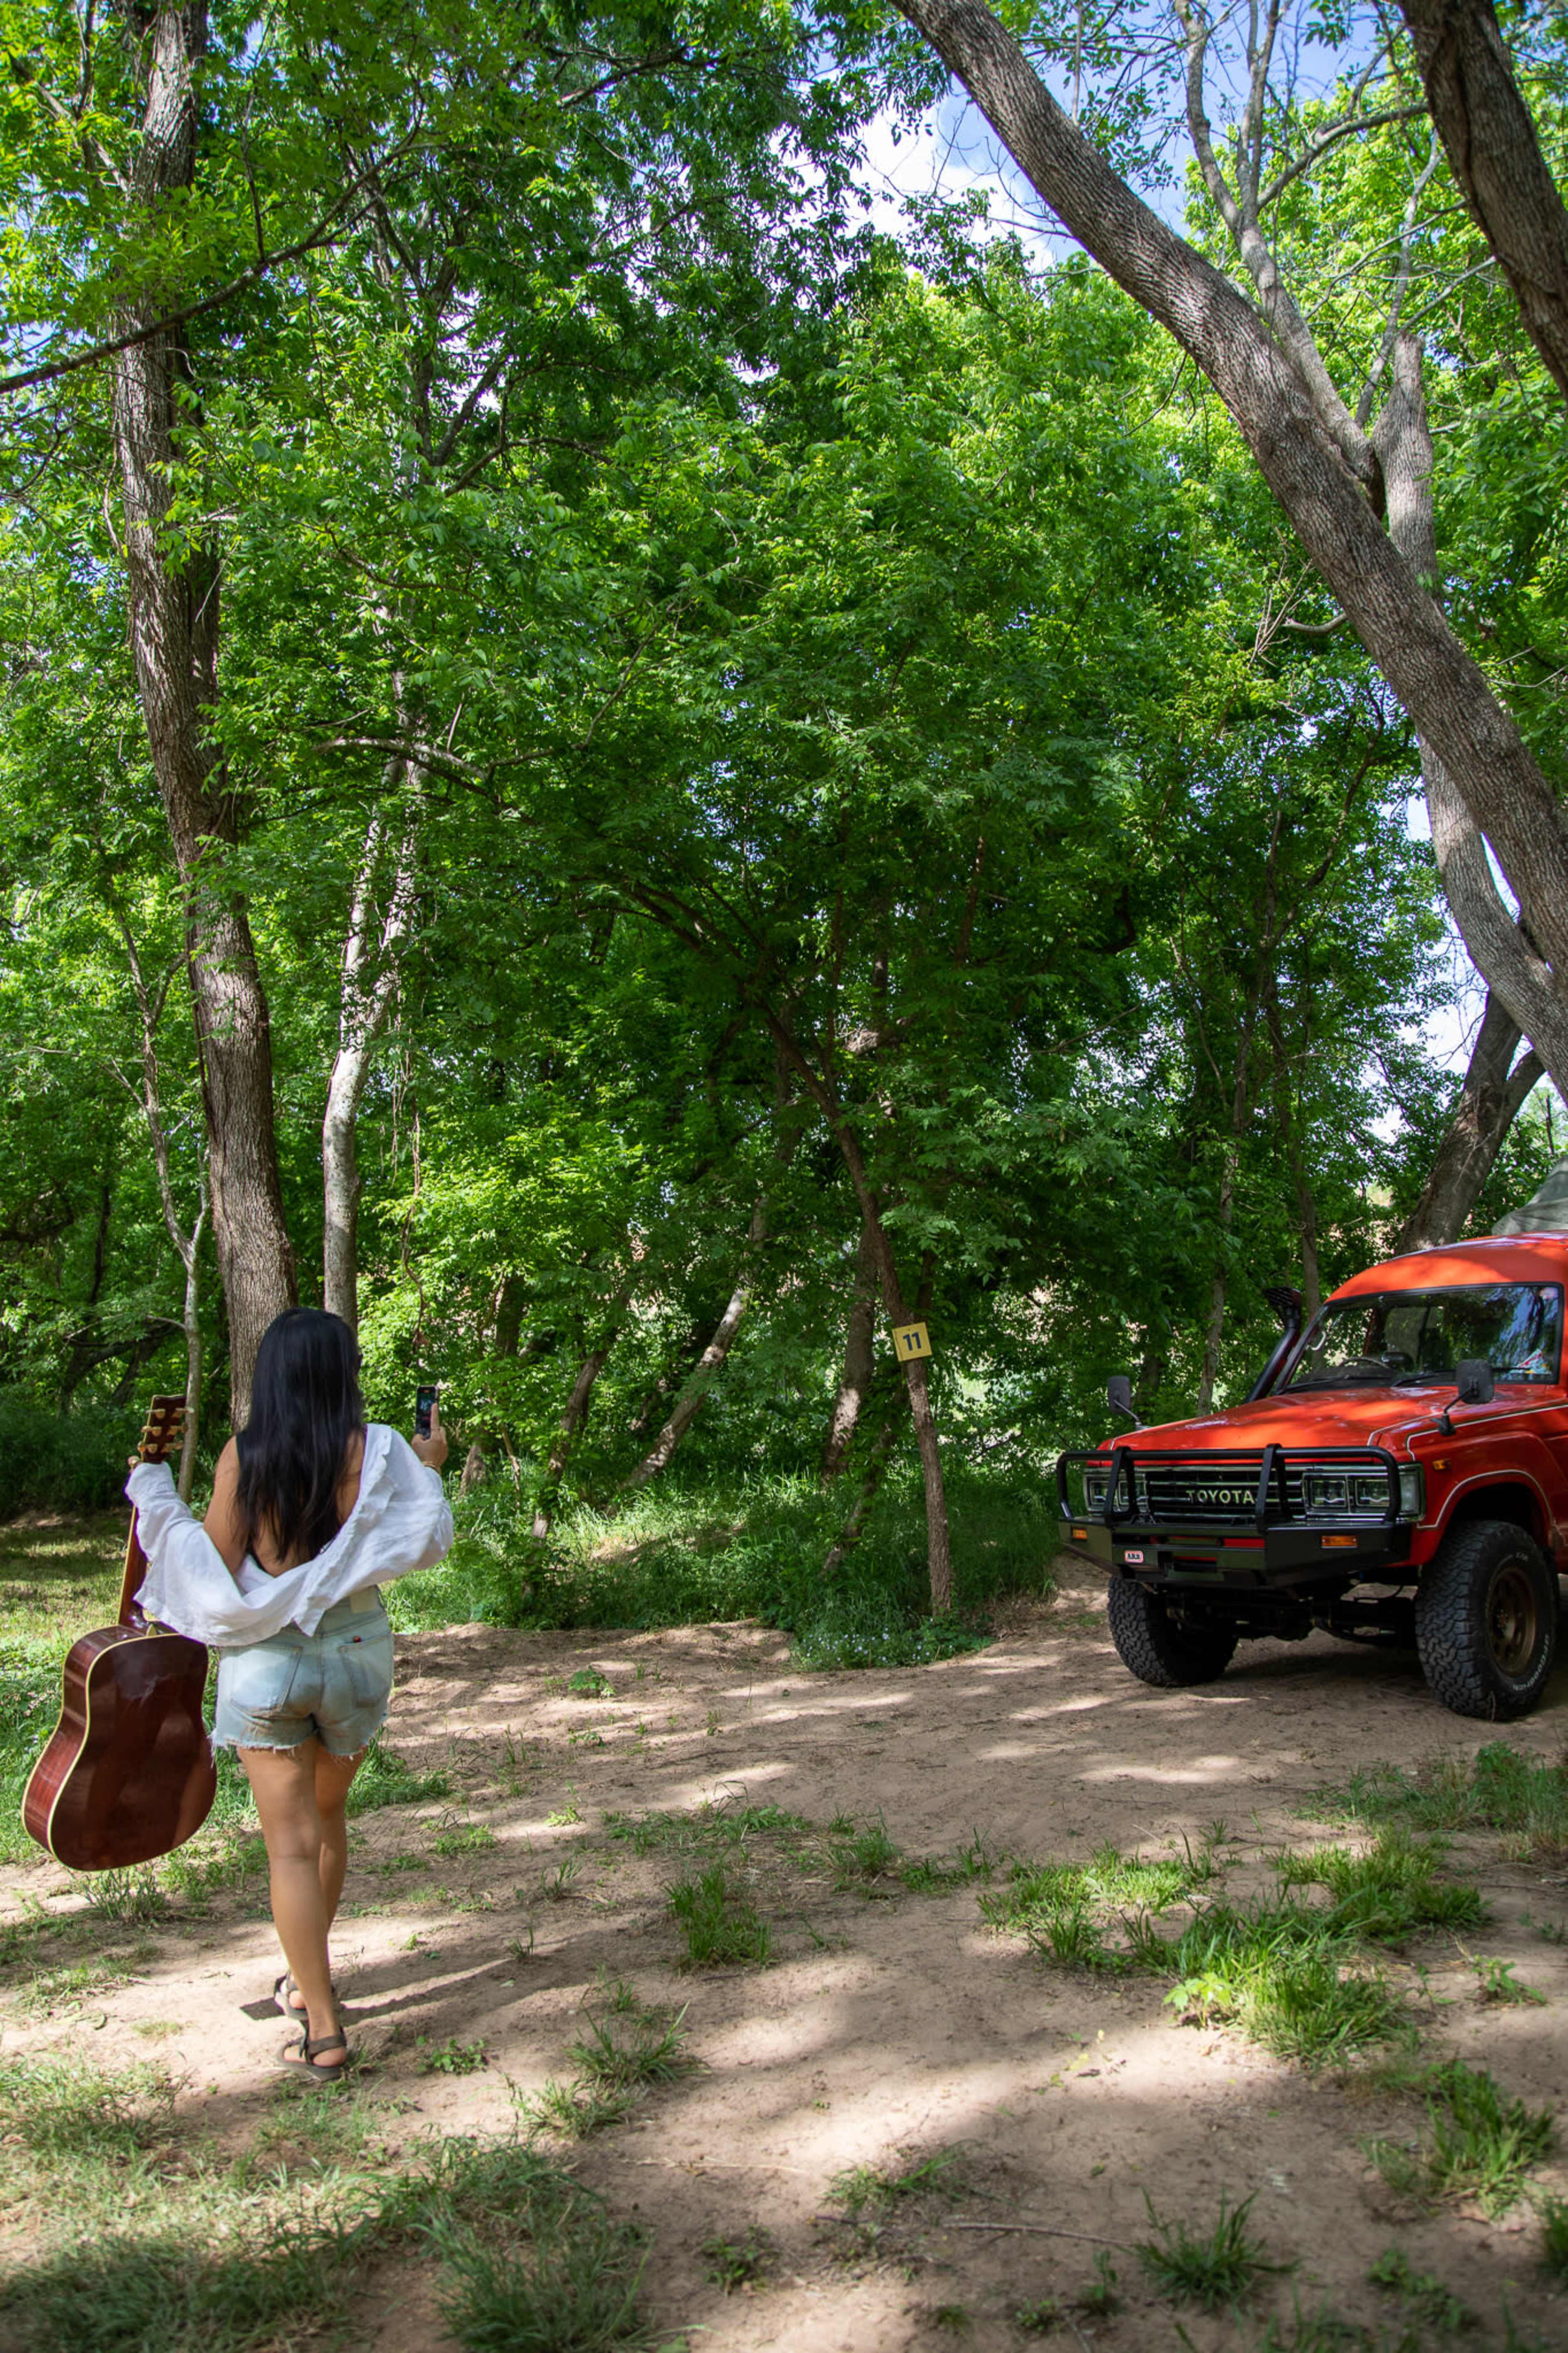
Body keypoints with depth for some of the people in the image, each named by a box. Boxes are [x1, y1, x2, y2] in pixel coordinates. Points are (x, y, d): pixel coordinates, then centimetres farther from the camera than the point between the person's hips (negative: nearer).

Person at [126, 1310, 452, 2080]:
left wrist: (155, 1497, 4)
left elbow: (215, 1568, -7)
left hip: (265, 1660, -2)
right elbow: (427, 1542, -3)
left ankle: (323, 2031, 3)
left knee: (292, 1843, 4)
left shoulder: (243, 1457, -10)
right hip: (355, 1652, 2)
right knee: (326, 1815, 23)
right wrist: (429, 1471, 12)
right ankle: (308, 1980, 39)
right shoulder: (376, 1452, -9)